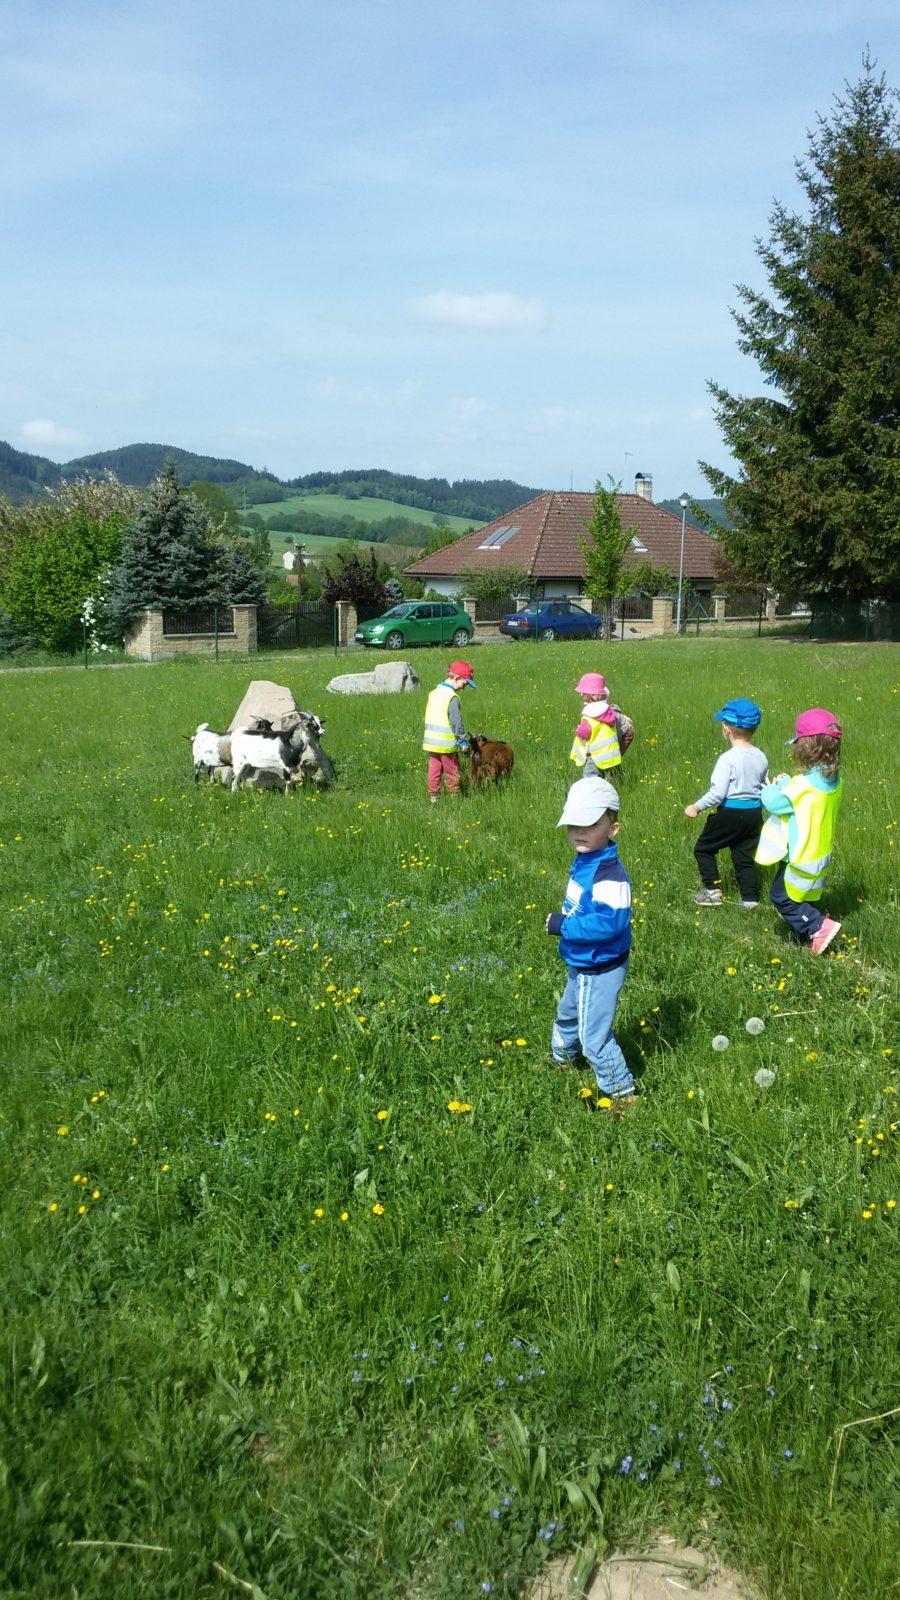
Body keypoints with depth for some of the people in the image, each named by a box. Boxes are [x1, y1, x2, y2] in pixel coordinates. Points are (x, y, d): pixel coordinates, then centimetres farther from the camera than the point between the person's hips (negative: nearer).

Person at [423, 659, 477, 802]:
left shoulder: (433, 693, 10)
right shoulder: (452, 697, -16)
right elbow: (456, 722, -17)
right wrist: (463, 741, -10)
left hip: (431, 741, 7)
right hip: (446, 744, -7)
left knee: (434, 770, 11)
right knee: (452, 773, 6)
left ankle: (433, 797, 15)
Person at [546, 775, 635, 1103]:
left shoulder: (609, 874, -30)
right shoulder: (583, 862, 0)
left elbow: (609, 923, -37)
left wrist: (563, 925, -29)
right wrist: (562, 923, -2)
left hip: (599, 973, -10)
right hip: (580, 966, 10)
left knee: (593, 1038, 2)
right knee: (568, 1015, 33)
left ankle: (623, 1092, 19)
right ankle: (561, 1058, 59)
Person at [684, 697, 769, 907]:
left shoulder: (728, 759, -18)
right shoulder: (761, 757, 3)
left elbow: (718, 793, -21)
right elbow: (765, 789, 12)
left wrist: (697, 807, -9)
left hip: (730, 812, -6)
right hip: (754, 813, 7)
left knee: (703, 849, 12)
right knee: (745, 856, 16)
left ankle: (713, 891, 11)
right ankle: (750, 899, 14)